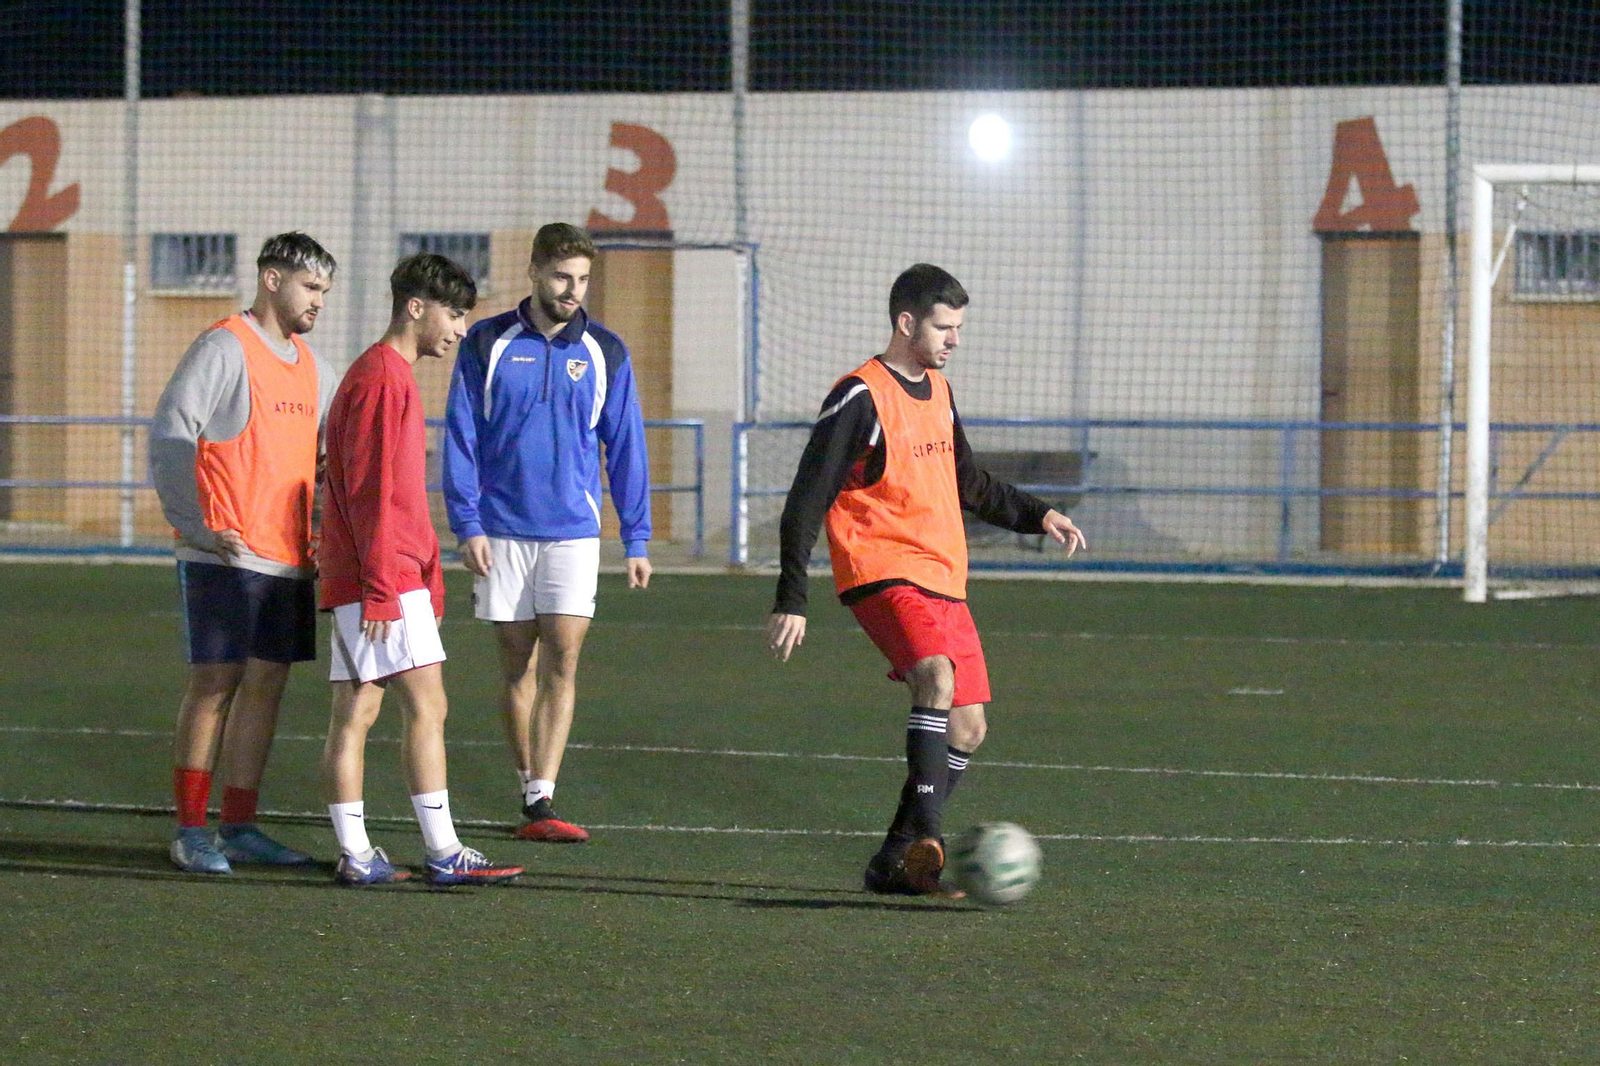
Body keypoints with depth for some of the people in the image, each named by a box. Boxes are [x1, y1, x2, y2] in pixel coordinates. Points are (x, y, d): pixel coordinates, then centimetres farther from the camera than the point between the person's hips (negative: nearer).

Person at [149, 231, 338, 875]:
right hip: (225, 557, -7)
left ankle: (239, 827, 12)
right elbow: (168, 437, -13)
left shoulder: (310, 366, 17)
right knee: (215, 683, -6)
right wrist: (198, 527, -17)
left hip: (290, 559, 7)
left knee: (265, 685, 7)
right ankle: (190, 832, -2)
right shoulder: (224, 349, -7)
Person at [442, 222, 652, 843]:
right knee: (517, 666, 6)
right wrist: (467, 524, -6)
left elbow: (625, 446, 9)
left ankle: (543, 803, -15)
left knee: (561, 663, -10)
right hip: (501, 534, 0)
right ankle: (529, 790, 16)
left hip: (573, 531, 0)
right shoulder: (488, 345, 1)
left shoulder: (604, 352, 5)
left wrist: (637, 539, 6)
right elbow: (461, 438, 2)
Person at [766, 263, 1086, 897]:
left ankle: (896, 862, 15)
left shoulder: (937, 390, 16)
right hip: (883, 575, -9)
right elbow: (807, 502, -11)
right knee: (937, 678, -31)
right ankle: (924, 843, -36)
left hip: (944, 581, 9)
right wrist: (790, 602, -16)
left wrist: (1037, 516, 19)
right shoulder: (860, 398, -10)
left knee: (967, 727, 5)